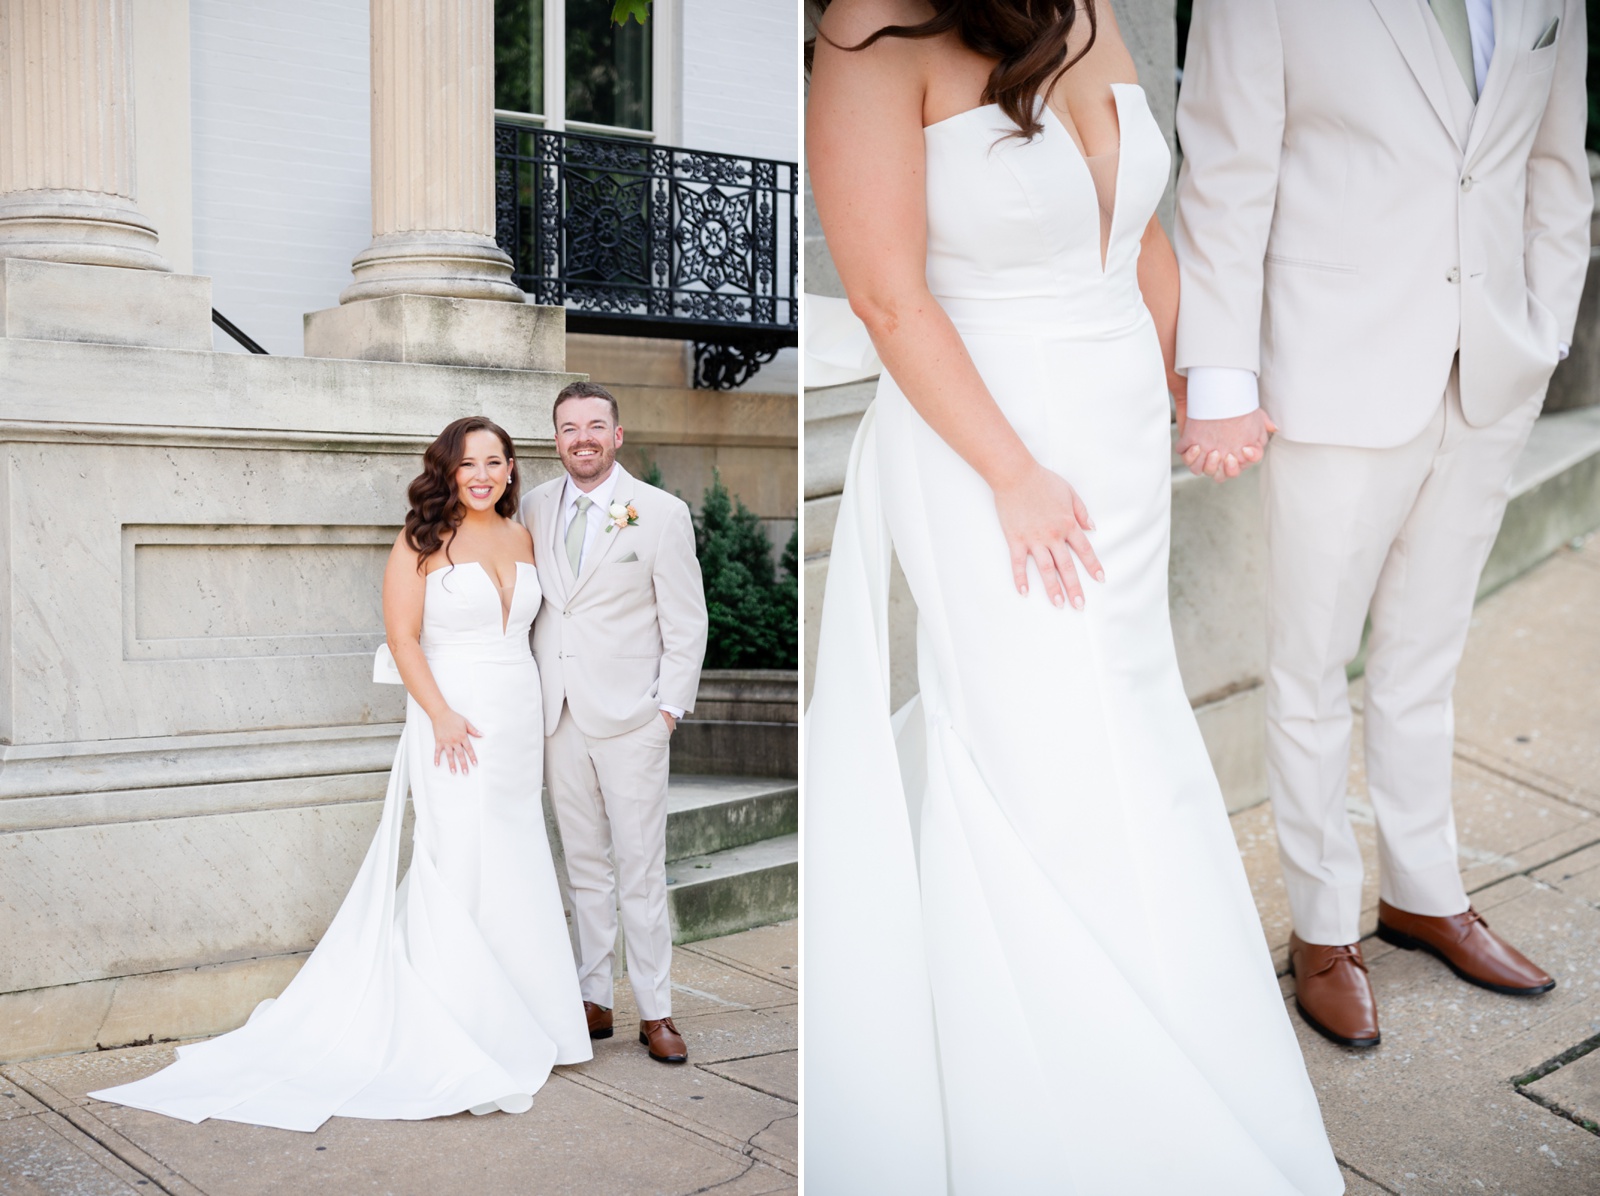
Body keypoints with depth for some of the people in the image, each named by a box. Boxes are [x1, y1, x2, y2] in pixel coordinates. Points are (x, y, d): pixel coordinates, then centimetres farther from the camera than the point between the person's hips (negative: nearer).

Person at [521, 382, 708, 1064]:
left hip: (631, 718, -4)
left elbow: (686, 623, -2)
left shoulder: (662, 513, -4)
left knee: (641, 870, 0)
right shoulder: (536, 508, 8)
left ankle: (655, 1013, 10)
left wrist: (669, 708, -7)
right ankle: (594, 1001, 21)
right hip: (560, 717, 4)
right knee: (585, 867, 11)